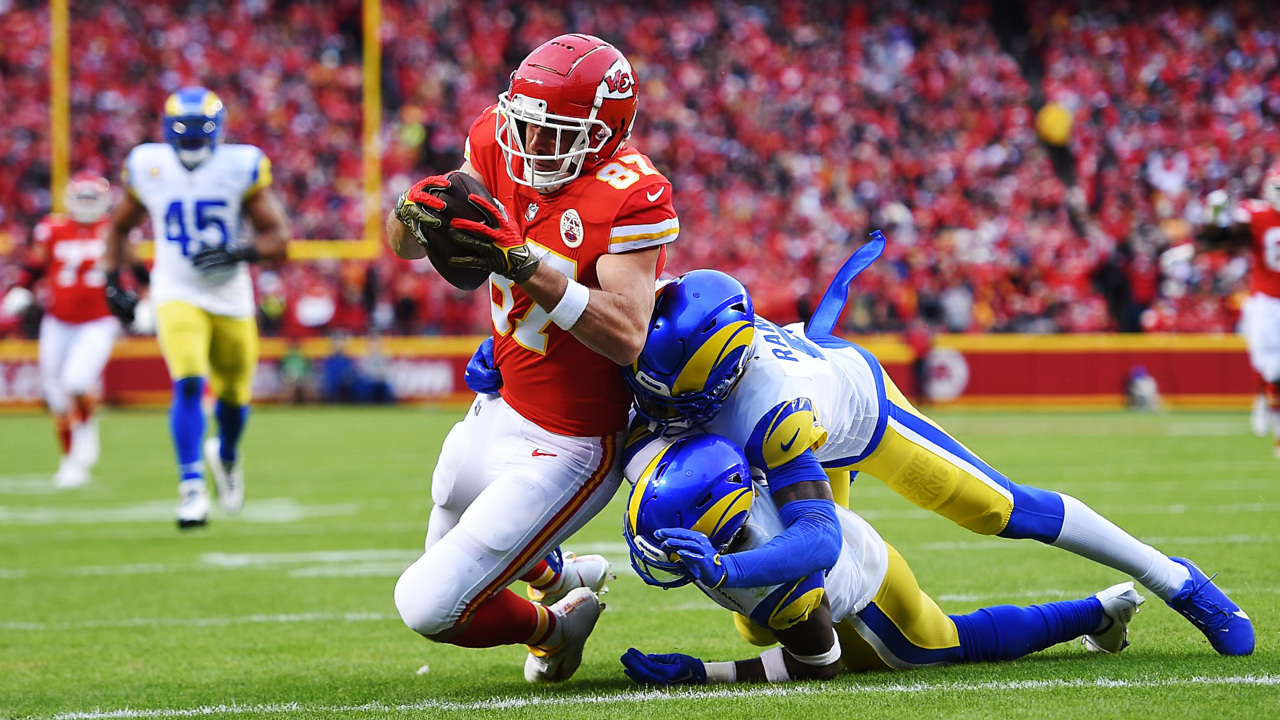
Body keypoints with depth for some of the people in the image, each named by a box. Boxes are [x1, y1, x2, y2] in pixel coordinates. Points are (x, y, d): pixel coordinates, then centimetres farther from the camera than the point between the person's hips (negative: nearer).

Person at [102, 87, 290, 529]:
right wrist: (113, 282, 5)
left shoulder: (241, 168, -8)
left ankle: (226, 455, 46)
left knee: (234, 393, 13)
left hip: (230, 297, 1)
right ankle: (191, 487, -19)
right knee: (189, 384, -22)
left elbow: (278, 238, -7)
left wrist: (239, 253, -25)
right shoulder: (148, 167, -3)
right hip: (177, 296, -1)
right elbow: (120, 228, 13)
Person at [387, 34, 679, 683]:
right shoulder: (499, 145, -7)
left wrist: (523, 264, -44)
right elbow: (404, 246, -3)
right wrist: (414, 211, -27)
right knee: (447, 554, 31)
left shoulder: (632, 197, -26)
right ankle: (560, 573, 57)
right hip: (499, 408, 8)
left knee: (429, 606, -9)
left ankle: (551, 625, 19)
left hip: (565, 448, -8)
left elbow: (627, 337, -35)